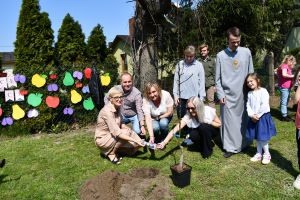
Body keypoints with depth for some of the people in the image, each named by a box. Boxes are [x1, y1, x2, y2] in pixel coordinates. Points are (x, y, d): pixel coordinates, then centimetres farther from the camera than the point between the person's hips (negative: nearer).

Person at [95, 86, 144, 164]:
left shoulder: (118, 107, -1)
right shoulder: (107, 111, -27)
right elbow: (117, 133, -33)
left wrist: (126, 127, -12)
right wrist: (134, 140, -35)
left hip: (112, 136, 7)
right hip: (103, 139, -7)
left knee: (137, 144, -6)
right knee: (126, 132, -27)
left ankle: (113, 148, 11)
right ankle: (111, 153, -8)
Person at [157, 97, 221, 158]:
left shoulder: (208, 111, -29)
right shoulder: (188, 116, -27)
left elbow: (219, 124, -12)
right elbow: (175, 129, -37)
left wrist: (208, 122, -31)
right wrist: (164, 142, -49)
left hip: (213, 130, -2)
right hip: (201, 132, 2)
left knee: (203, 126, -32)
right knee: (192, 135, -29)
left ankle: (208, 150, -11)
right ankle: (209, 144, 2)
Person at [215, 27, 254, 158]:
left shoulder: (246, 52, 2)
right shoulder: (220, 55, -3)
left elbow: (251, 73, 9)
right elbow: (218, 79, -1)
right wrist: (220, 94, -8)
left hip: (243, 94, 2)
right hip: (228, 95, -2)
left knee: (243, 120, 11)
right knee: (229, 121, 1)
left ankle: (243, 144, 27)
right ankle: (230, 147, 11)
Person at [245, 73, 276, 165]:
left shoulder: (263, 91, -12)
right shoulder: (249, 93, 7)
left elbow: (264, 105, -19)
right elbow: (248, 105, 2)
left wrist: (258, 115, -16)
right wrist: (252, 115, -13)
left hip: (263, 117, -6)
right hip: (254, 118, 6)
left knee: (263, 138, -1)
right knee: (257, 138, 15)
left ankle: (267, 155, 18)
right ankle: (259, 154, 28)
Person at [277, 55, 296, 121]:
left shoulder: (287, 67, 17)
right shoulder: (284, 66, -15)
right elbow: (284, 74, -31)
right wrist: (292, 76, -18)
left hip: (287, 87, 11)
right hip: (284, 87, -11)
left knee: (286, 101, 19)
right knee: (284, 102, -4)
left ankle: (284, 114, 30)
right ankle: (284, 116, 2)